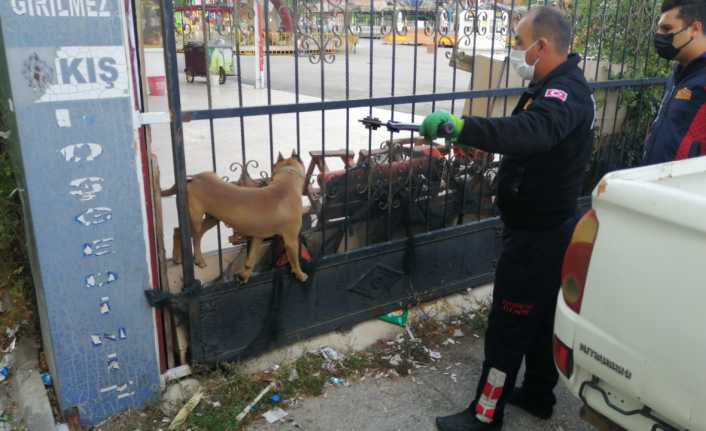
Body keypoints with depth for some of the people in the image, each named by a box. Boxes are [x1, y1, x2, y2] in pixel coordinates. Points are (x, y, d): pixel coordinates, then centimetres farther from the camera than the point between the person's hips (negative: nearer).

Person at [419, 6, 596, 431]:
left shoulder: (565, 94, -24)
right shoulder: (562, 85, 9)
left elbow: (531, 133, -46)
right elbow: (531, 134, 8)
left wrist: (462, 126, -55)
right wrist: (470, 134, -6)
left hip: (537, 235, -10)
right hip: (548, 227, 10)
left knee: (508, 325, 2)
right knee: (540, 316, 22)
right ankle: (538, 394, 40)